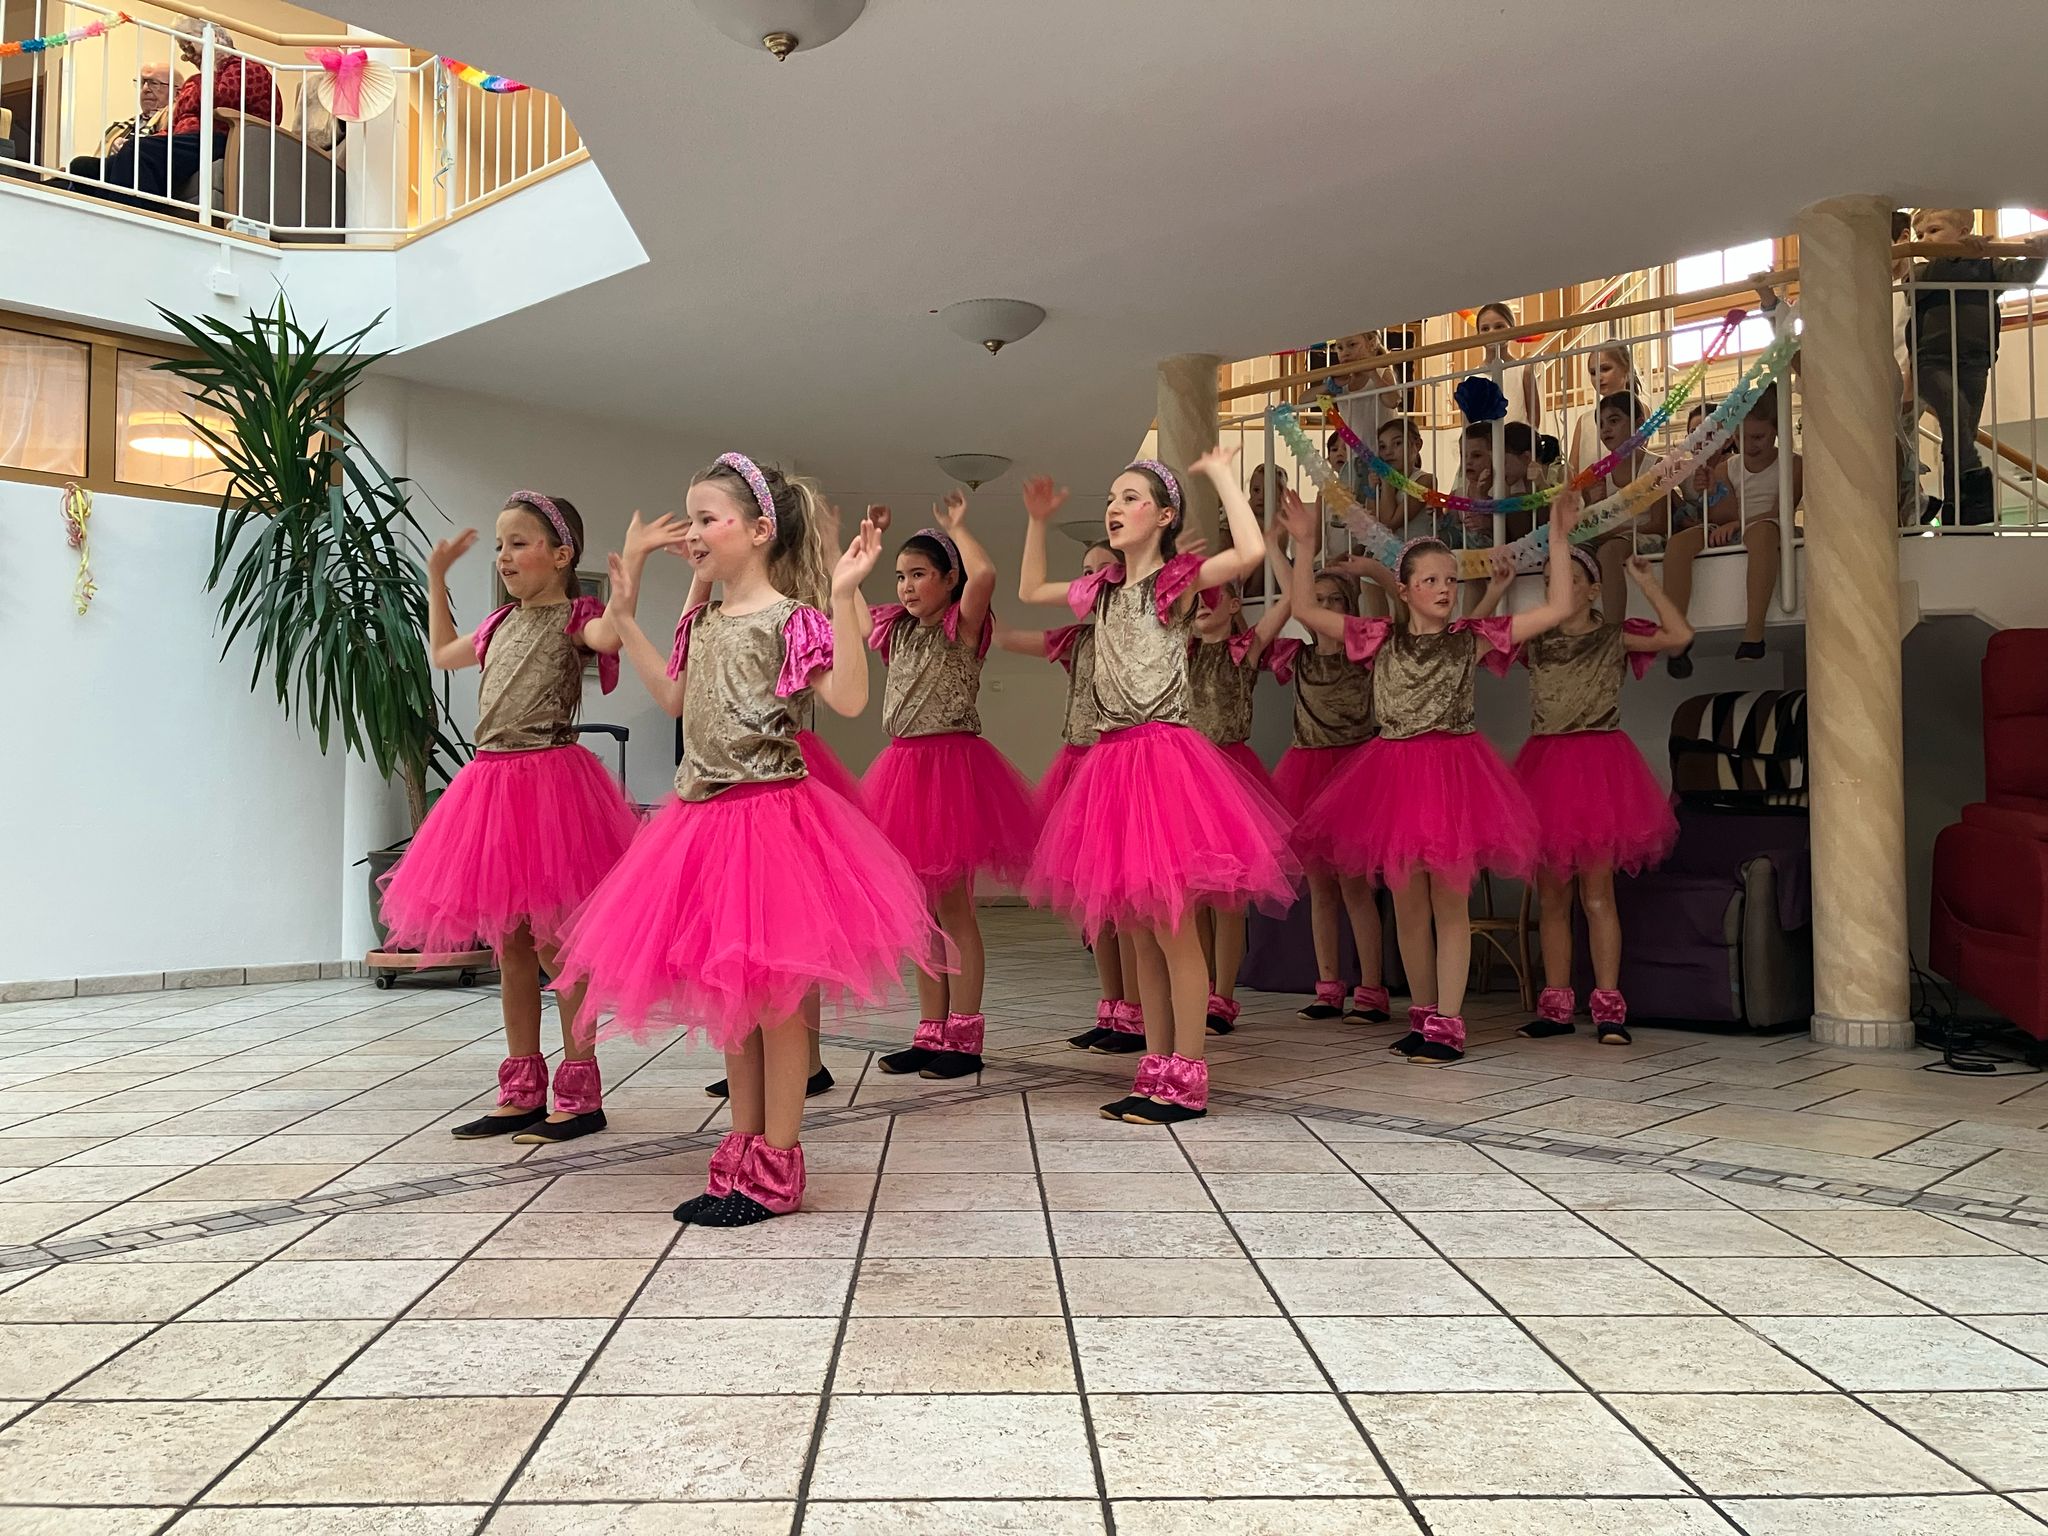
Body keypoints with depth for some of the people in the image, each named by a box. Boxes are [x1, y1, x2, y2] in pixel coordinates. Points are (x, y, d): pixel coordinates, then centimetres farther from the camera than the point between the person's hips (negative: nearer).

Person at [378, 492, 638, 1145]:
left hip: (548, 778, -8)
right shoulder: (502, 624, 18)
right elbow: (444, 654, 37)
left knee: (555, 941, -4)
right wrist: (437, 577, 37)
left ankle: (581, 1094, 6)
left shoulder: (574, 616, -4)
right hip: (490, 780, 8)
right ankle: (522, 1093, 19)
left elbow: (609, 633, -29)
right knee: (509, 944, 10)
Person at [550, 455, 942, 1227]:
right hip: (702, 816, 8)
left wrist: (843, 597, -29)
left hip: (769, 815, -8)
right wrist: (625, 617, 25)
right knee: (726, 995, 13)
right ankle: (743, 1155, 26)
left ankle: (777, 1166, 10)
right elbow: (674, 698, 26)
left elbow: (848, 698, -22)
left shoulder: (791, 619, -10)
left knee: (770, 994, -1)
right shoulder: (701, 624, 14)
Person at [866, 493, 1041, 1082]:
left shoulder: (962, 629, -6)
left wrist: (955, 527, -9)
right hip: (905, 764, 8)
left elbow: (983, 574, -25)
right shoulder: (898, 632, 14)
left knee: (954, 907, -3)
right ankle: (931, 1033, 18)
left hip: (951, 763, -7)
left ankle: (963, 1040, 4)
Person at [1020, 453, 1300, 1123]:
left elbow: (1251, 550, -22)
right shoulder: (1104, 590, 16)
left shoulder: (1179, 579, -4)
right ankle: (1157, 1073, 19)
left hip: (1164, 757, -7)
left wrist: (1221, 472, -13)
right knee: (1140, 930, 11)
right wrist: (1038, 522, 23)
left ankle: (1187, 1082, 4)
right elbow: (1030, 591, 31)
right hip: (1112, 760, 7)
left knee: (1171, 925, -5)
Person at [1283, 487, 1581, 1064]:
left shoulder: (1472, 639, 4)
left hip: (1453, 771, -2)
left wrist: (1558, 537, -3)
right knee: (1407, 904, 8)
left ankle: (1447, 1023, 5)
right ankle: (1423, 1014, 20)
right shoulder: (1382, 639, 8)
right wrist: (1304, 546, 0)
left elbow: (1558, 609, 1)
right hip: (1394, 773, 2)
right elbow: (1305, 610, 7)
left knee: (1450, 903, -1)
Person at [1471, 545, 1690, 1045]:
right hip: (1544, 766, 4)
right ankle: (1556, 1006, 11)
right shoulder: (1534, 641, 12)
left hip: (1598, 764, -4)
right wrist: (1496, 591, 4)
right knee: (1552, 896, 6)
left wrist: (1645, 582, -5)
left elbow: (1679, 635, -10)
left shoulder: (1615, 637, 4)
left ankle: (1608, 1007, -1)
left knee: (1597, 892, -5)